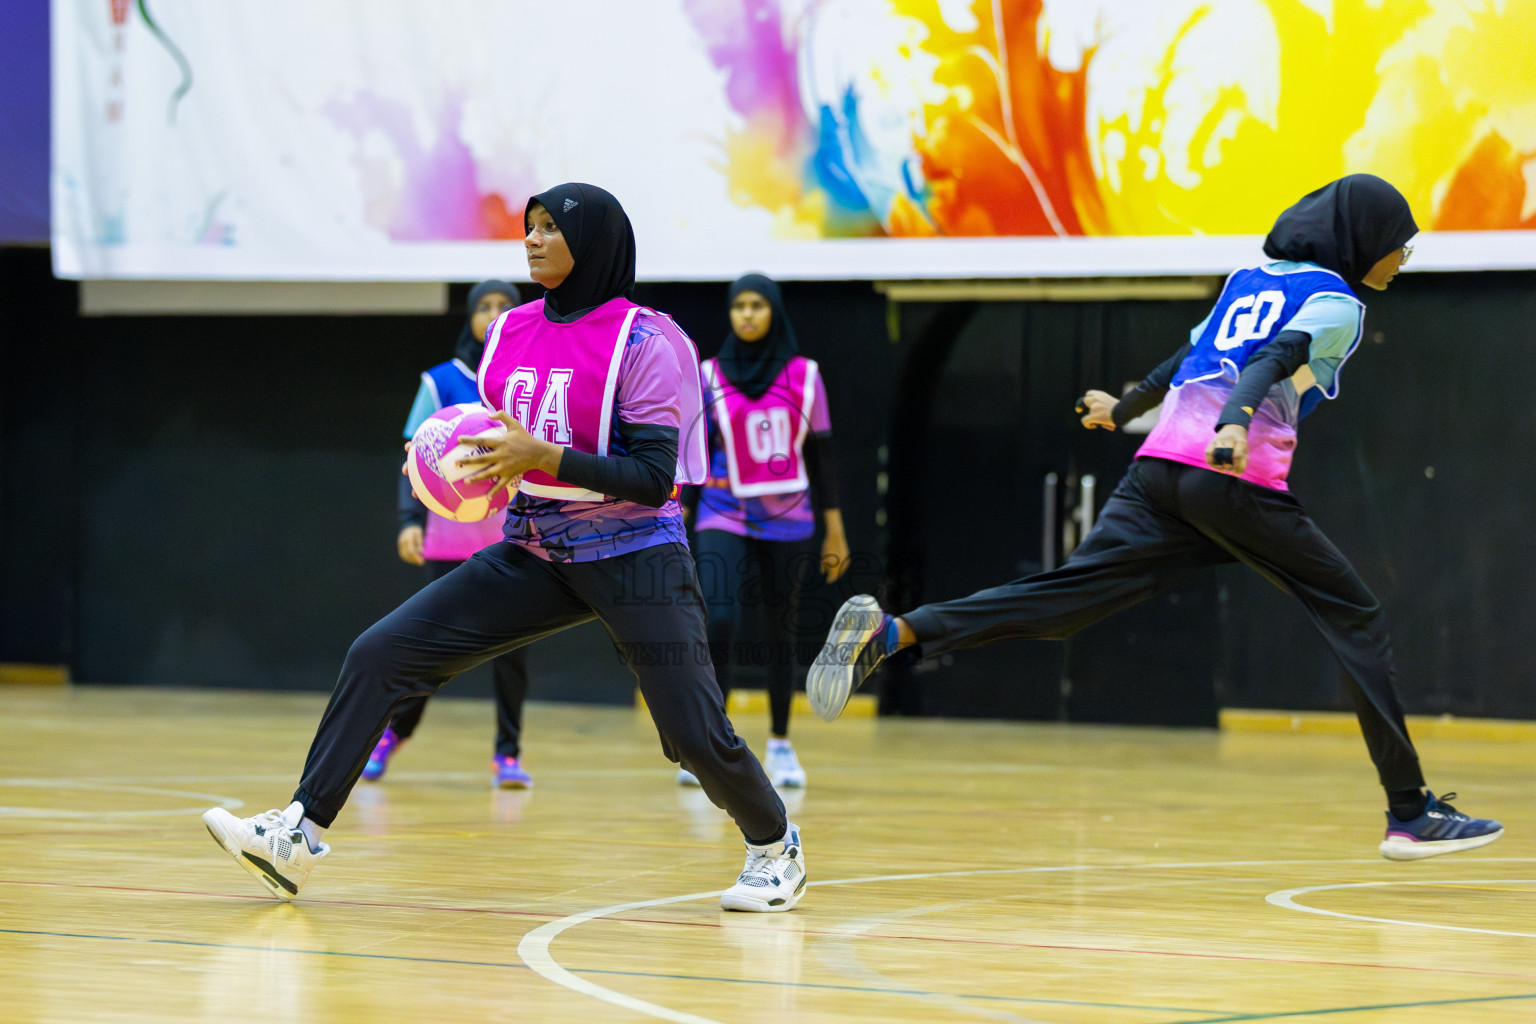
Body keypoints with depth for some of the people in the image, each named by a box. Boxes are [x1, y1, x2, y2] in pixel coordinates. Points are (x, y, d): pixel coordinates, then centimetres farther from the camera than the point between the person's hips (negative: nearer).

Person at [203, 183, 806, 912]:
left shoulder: (644, 341, -13)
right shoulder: (511, 333, 6)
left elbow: (654, 478, -18)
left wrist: (543, 456, -27)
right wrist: (459, 465, -5)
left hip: (631, 556, -6)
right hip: (535, 552, 6)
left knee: (694, 734, -7)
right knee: (379, 654, -7)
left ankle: (775, 847, 24)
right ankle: (300, 836, -7)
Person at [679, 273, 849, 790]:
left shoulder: (804, 375, 3)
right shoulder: (710, 375, 1)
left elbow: (821, 455, 6)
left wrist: (835, 530, 4)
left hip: (788, 523, 1)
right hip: (725, 517, -1)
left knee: (781, 633, 8)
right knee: (718, 622, -19)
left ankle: (780, 744, 21)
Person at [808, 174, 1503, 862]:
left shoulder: (1251, 278, 25)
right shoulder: (1337, 303, 4)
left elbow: (1191, 359, 36)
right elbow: (1275, 361, -15)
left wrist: (1126, 409, 52)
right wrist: (1237, 424, -32)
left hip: (1160, 468, 7)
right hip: (1237, 482, -7)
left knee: (1064, 596, -3)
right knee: (1355, 621, 3)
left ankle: (888, 633, -22)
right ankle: (1410, 815, 2)